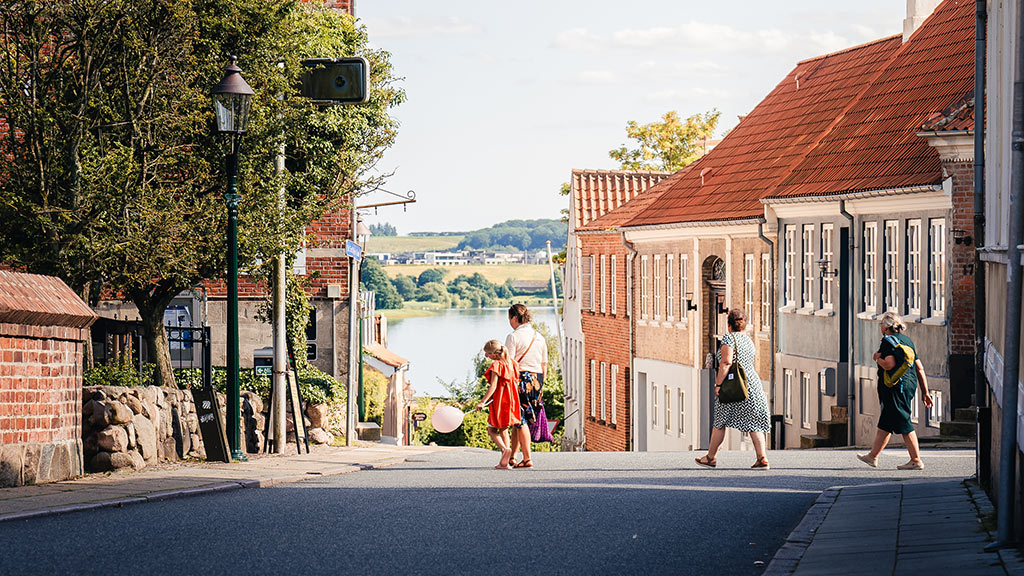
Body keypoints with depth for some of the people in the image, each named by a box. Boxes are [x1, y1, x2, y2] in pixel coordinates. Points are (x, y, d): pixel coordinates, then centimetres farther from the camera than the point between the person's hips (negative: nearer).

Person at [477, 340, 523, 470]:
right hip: (512, 401, 8)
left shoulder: (496, 365, -14)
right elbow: (516, 382, 15)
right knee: (503, 430, 16)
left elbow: (493, 386, -21)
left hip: (500, 401, -7)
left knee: (491, 429, 4)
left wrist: (483, 402, -24)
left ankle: (505, 449, -22)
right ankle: (504, 462, 8)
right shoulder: (511, 363, 10)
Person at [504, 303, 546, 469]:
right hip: (537, 380, 6)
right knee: (520, 421, 14)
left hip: (520, 379, -6)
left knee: (521, 420, -2)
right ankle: (513, 455, 17)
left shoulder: (513, 337, -8)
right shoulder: (539, 337, 11)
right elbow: (544, 364, 15)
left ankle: (527, 458, -6)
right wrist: (540, 385, 21)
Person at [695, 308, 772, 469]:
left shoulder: (729, 338, -7)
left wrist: (718, 384, -17)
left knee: (720, 421, 8)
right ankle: (762, 458, -9)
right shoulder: (748, 340, 16)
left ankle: (711, 457, 18)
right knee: (753, 422, 2)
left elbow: (726, 362, -18)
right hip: (752, 382, 6)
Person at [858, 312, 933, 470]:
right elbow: (920, 369, 14)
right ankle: (873, 456, 25)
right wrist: (925, 392, 16)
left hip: (895, 388, -9)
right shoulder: (907, 341, 16)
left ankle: (916, 461, -8)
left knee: (904, 424, -7)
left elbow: (889, 364, -24)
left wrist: (877, 358, -3)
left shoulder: (888, 341, -9)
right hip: (909, 385, 9)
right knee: (885, 423, 16)